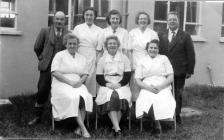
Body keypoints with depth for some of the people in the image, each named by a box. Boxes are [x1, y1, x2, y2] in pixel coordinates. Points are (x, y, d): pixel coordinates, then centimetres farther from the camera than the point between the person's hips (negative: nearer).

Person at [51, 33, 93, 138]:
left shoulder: (82, 58, 20)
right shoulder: (59, 55, 5)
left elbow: (85, 74, 17)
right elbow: (55, 72, -6)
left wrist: (81, 81, -7)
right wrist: (69, 82, -14)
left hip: (78, 85, 4)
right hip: (61, 84, -3)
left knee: (85, 97, -29)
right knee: (74, 98, -33)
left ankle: (79, 129, -24)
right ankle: (83, 129, -31)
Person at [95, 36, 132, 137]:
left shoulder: (124, 58, 13)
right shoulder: (102, 59, 14)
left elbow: (128, 76, 5)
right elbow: (99, 78, 8)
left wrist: (118, 84, -12)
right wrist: (107, 84, -11)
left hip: (121, 86, 0)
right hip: (106, 86, 0)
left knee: (121, 97, -33)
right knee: (110, 97, -33)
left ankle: (115, 127, -25)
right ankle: (117, 128, -38)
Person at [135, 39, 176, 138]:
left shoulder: (164, 58, 17)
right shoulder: (142, 62, 18)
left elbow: (171, 77, 8)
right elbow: (138, 80, 9)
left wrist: (160, 87, -9)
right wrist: (148, 87, -11)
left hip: (162, 88, 0)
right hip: (147, 88, 0)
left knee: (163, 101, -35)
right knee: (145, 101, -35)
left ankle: (156, 126, -16)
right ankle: (157, 125, -19)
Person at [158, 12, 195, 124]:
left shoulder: (185, 36, 2)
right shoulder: (161, 36, 9)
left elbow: (191, 55, 1)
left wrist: (189, 71, -4)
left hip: (179, 72, -1)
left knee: (177, 95, 6)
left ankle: (176, 116, 18)